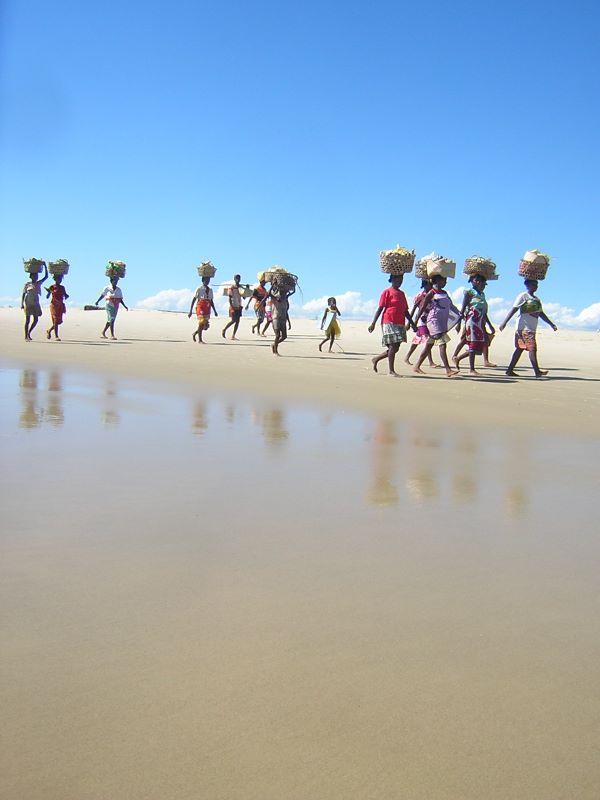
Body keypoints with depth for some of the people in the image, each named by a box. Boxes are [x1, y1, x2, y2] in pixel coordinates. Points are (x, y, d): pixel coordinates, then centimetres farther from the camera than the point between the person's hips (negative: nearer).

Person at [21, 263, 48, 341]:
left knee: (35, 320, 0)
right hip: (28, 304, -4)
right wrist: (22, 304, -7)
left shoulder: (39, 284, 8)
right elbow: (23, 294, 0)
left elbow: (46, 276, 6)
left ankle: (29, 332, 21)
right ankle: (26, 336, 4)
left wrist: (45, 266, 0)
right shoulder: (27, 284, -2)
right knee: (28, 320, -2)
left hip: (36, 304, 4)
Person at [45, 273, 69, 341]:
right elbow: (47, 297, -5)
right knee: (56, 321, -8)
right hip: (54, 305, -5)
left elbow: (65, 296, 10)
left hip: (60, 306, 5)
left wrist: (66, 296, -13)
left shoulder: (62, 287, 10)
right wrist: (48, 292, -25)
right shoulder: (52, 287, -3)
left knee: (59, 321, 8)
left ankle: (49, 331, 31)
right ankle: (56, 336, -5)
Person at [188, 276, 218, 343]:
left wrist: (215, 311, 15)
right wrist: (190, 311, -11)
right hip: (200, 308, -6)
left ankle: (195, 333, 29)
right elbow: (194, 300, -5)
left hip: (207, 310, 6)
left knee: (206, 326, 4)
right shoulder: (199, 289, -3)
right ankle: (200, 340, -2)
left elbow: (211, 301, 20)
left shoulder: (210, 290, 14)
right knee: (201, 323, -12)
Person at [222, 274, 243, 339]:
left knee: (237, 321, 2)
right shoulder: (231, 288, -8)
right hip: (233, 307, -6)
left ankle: (233, 336, 6)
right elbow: (230, 298, -11)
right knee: (233, 320, -9)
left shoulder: (240, 287, 9)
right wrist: (232, 307, -17)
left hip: (238, 307, 6)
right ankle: (224, 330, 12)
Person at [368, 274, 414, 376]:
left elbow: (406, 311, 22)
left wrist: (412, 323, 17)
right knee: (393, 346, -9)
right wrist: (373, 323, -11)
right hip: (389, 323, -7)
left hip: (400, 324, 7)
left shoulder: (402, 293, 19)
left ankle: (376, 359, 24)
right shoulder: (387, 292, -2)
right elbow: (380, 308, -6)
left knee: (395, 348, 6)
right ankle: (391, 370, -3)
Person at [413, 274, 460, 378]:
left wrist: (459, 315, 13)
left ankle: (417, 367, 22)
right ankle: (448, 370, -20)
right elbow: (422, 307, -6)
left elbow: (451, 306, 20)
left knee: (429, 346, 13)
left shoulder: (445, 293, 16)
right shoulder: (431, 293, -6)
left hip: (443, 322, 8)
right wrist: (416, 321, -8)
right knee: (442, 344, -16)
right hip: (434, 321, -8)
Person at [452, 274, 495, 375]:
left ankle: (457, 358, 21)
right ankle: (471, 369, -1)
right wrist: (459, 323, -12)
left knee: (480, 346, 7)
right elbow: (463, 308, -6)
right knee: (473, 344, -7)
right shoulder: (469, 292, -2)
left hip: (481, 322, 8)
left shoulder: (482, 294, 19)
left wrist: (490, 326, 24)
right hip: (472, 320, -8)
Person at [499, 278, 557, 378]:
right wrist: (504, 322, -17)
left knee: (520, 349, 9)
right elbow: (513, 310, -9)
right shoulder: (523, 296, -4)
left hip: (532, 329, 8)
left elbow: (541, 314, 25)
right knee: (532, 348, -14)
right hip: (524, 328, -8)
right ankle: (537, 371, -16)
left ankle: (510, 370, 12)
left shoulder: (537, 300, 19)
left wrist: (552, 324, 21)